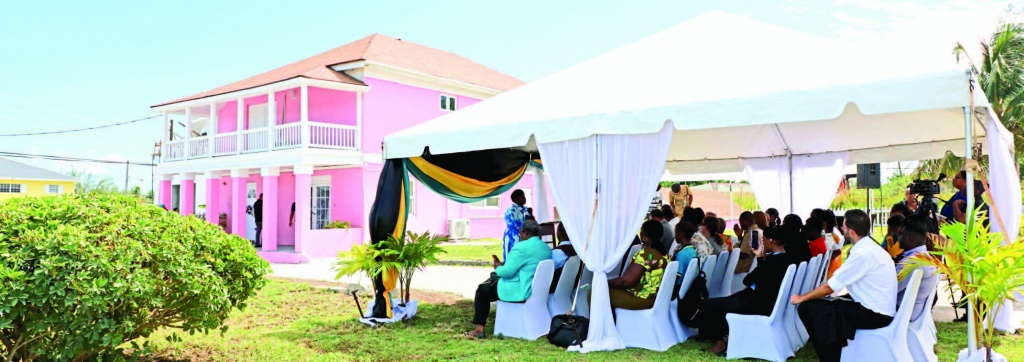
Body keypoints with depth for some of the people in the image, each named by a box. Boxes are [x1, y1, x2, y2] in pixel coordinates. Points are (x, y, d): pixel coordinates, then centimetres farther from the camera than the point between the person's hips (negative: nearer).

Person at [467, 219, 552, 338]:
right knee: (493, 279, 27)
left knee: (482, 290, 12)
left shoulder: (522, 247, -20)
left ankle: (479, 329, 11)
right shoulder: (546, 248, 8)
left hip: (520, 292, -9)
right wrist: (504, 265, 14)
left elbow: (507, 271, -21)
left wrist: (498, 267, 2)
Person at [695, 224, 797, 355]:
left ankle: (719, 341, 11)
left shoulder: (772, 261, -25)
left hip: (759, 305, -10)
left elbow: (747, 280, -13)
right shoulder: (787, 258, 3)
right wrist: (761, 257, 16)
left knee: (706, 304, -4)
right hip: (769, 301, 10)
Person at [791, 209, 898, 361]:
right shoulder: (870, 247, 11)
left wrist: (801, 298, -2)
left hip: (874, 314, -10)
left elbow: (830, 287, -12)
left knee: (807, 308, -10)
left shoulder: (862, 254, -18)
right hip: (880, 310, 10)